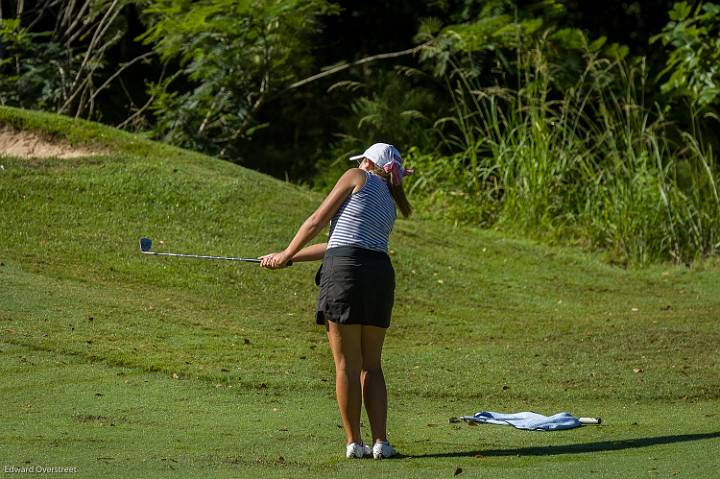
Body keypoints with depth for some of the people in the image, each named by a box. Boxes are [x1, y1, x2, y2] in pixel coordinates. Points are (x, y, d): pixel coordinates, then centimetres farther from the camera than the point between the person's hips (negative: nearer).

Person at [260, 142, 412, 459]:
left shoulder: (357, 177, 9)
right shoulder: (391, 207, 26)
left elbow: (317, 221, 6)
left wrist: (286, 254, 21)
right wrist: (289, 259, 30)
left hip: (345, 271, -6)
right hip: (381, 275, 6)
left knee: (347, 364, 0)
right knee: (372, 365, 12)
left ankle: (354, 442, 2)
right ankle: (380, 442, 3)